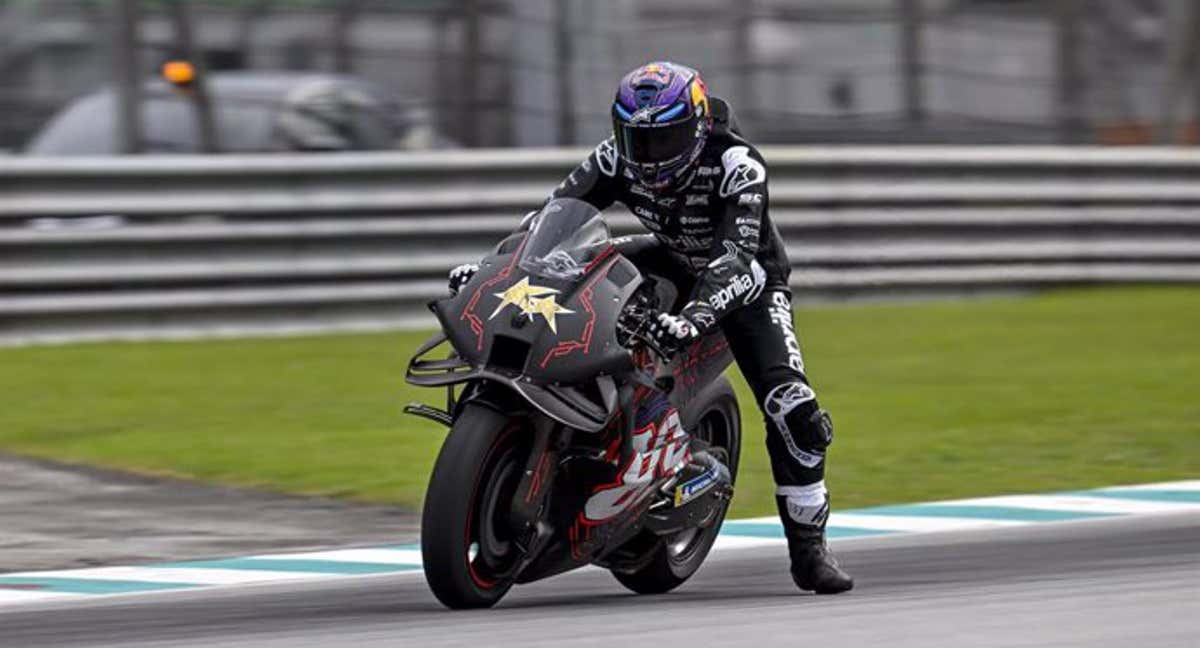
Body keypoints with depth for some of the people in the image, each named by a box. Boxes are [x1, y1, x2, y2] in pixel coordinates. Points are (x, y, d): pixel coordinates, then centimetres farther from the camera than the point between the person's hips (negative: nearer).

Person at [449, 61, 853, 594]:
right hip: (674, 264, 5)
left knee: (792, 410, -22)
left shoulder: (737, 166, -33)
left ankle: (809, 549, -10)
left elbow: (737, 256, -44)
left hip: (748, 279, -5)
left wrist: (693, 317, -61)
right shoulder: (617, 159, -18)